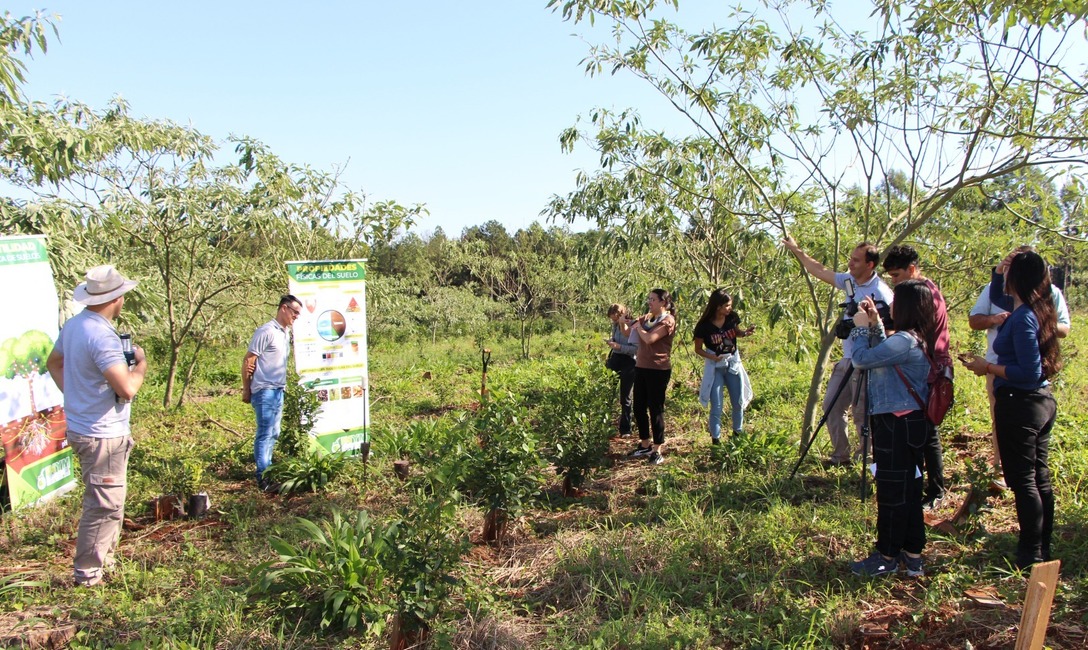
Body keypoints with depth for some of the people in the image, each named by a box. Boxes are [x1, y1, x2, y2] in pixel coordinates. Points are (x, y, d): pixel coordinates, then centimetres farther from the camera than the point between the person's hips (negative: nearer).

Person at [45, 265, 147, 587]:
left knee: (108, 500, 24)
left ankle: (104, 559, 38)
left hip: (80, 426, 10)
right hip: (103, 435, -10)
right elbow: (127, 389, -31)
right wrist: (141, 364, -13)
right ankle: (88, 574, 13)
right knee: (105, 506, 2)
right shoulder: (102, 336, -25)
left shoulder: (73, 324, 5)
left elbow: (53, 362, 22)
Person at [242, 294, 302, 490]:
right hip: (265, 391, -9)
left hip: (278, 391, 9)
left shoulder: (286, 333, 15)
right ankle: (263, 478, -2)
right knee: (265, 434, -6)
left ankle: (268, 472, 22)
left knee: (273, 434, 14)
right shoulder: (266, 332, -12)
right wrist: (246, 390, -9)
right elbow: (248, 361, -12)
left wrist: (282, 388, 7)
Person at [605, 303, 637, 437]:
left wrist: (618, 346, -26)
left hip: (628, 362, -5)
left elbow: (637, 349, -22)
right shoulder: (615, 326, 0)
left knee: (626, 398, 4)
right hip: (615, 360, 6)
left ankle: (625, 429, 16)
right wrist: (610, 342, -8)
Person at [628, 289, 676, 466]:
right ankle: (645, 445, 26)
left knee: (656, 409, -3)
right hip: (641, 367, 8)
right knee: (639, 407, 12)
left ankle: (657, 451, 7)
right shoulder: (647, 318, 14)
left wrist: (639, 327, -5)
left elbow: (649, 338, -21)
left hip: (658, 370, -8)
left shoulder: (667, 320, -10)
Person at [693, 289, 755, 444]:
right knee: (716, 406, 1)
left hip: (733, 364, 4)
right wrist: (713, 357, -24)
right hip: (714, 367, -4)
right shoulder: (704, 325, -18)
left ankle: (738, 434, 35)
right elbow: (698, 349, -7)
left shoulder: (732, 317, -9)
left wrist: (746, 332, -10)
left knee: (738, 402, 14)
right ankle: (716, 440, 14)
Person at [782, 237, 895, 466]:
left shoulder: (881, 292, -16)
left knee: (862, 413, -3)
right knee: (831, 406, 12)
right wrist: (796, 250, 20)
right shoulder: (850, 281, 7)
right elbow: (820, 271, 18)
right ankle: (840, 454, 23)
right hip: (846, 360, 9)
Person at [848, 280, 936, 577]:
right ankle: (912, 554, 25)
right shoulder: (918, 339, 10)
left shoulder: (905, 340, -21)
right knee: (908, 489, 15)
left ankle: (888, 556, 13)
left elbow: (861, 359, -19)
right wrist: (875, 323, 11)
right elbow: (881, 354, 20)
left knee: (892, 491, 1)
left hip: (897, 423, -10)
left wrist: (861, 327, -4)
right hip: (909, 421, 10)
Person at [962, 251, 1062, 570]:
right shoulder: (1040, 311, 7)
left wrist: (989, 367, -15)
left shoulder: (1023, 318, -21)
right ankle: (1042, 549, 27)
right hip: (1043, 401, 10)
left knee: (1022, 481, -1)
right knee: (1039, 478, 16)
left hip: (1020, 405, -10)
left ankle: (1031, 556, 8)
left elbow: (1028, 372, -24)